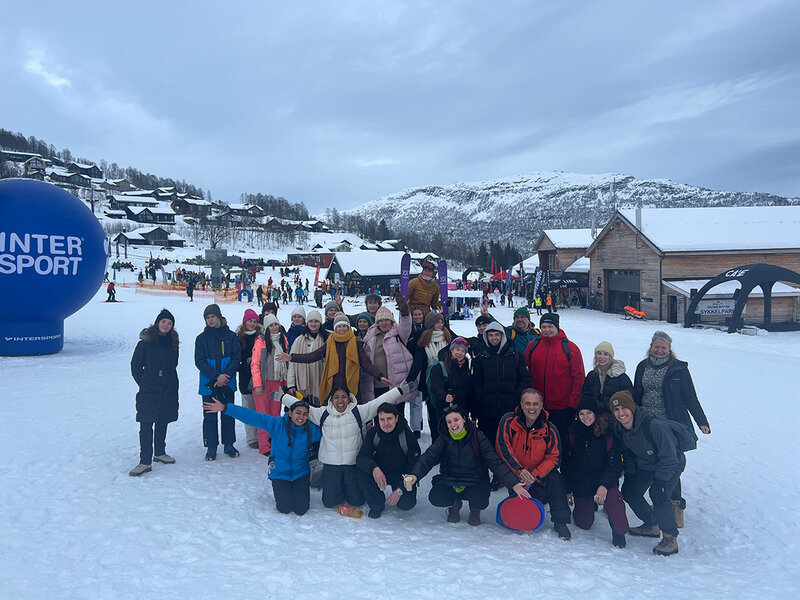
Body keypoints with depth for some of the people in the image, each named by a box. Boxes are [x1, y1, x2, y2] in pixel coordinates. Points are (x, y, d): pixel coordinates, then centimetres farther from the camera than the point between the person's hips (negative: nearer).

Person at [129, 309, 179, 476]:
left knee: (163, 422, 15)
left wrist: (168, 380, 9)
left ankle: (160, 453, 30)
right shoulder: (146, 342, -5)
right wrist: (144, 383, 1)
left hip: (169, 390, 4)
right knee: (146, 425, -7)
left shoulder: (173, 342, 7)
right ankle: (145, 461, -3)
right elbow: (135, 365, 1)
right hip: (149, 391, -4)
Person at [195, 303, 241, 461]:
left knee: (228, 414, 8)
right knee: (210, 416, 3)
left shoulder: (231, 336, 2)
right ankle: (211, 447, 14)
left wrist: (226, 376, -14)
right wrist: (217, 376, -16)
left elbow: (237, 359, -1)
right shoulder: (201, 338, 3)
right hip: (208, 384, 0)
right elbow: (199, 361, -4)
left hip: (227, 383, 0)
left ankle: (228, 444, 20)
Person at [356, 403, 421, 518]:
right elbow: (361, 458, -21)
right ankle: (377, 505, -4)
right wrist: (374, 468, -43)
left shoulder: (408, 436, -20)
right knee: (363, 472, -27)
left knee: (406, 504, -26)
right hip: (380, 474, 2)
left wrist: (400, 490, -24)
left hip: (403, 476, -2)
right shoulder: (373, 433, -12)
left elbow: (414, 468, -16)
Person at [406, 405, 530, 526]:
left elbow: (495, 462, -14)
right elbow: (429, 457, -15)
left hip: (475, 483, -2)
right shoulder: (444, 438, -4)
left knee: (480, 502, -31)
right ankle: (455, 504, 12)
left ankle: (475, 510, 10)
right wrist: (415, 475, -35)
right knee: (435, 498, -25)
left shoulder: (477, 437, -10)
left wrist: (513, 483, -28)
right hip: (449, 482, 2)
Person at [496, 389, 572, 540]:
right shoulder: (508, 421, -13)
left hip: (539, 476, 1)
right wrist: (519, 470, -23)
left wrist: (534, 475, -23)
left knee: (556, 479, -30)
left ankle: (560, 522, -14)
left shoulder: (550, 429, -10)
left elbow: (553, 457, -10)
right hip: (514, 475, 0)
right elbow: (503, 448, -13)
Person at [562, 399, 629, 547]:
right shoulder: (573, 433, -2)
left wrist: (605, 485, -26)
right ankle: (588, 506, 38)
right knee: (584, 524, 4)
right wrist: (567, 489, 5)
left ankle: (619, 533, -12)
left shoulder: (608, 433, -10)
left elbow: (615, 464, -11)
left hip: (604, 480, -2)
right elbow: (566, 463, 6)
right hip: (581, 484, 3)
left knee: (612, 496, -35)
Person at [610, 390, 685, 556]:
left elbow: (669, 458, -29)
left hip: (671, 464, -7)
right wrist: (630, 477, 1)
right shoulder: (618, 429, -15)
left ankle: (670, 538, -9)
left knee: (659, 494, -27)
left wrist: (658, 483, -26)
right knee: (629, 492, 7)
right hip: (644, 465, 7)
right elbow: (627, 454, 4)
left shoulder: (653, 425, -37)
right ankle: (652, 525, 29)